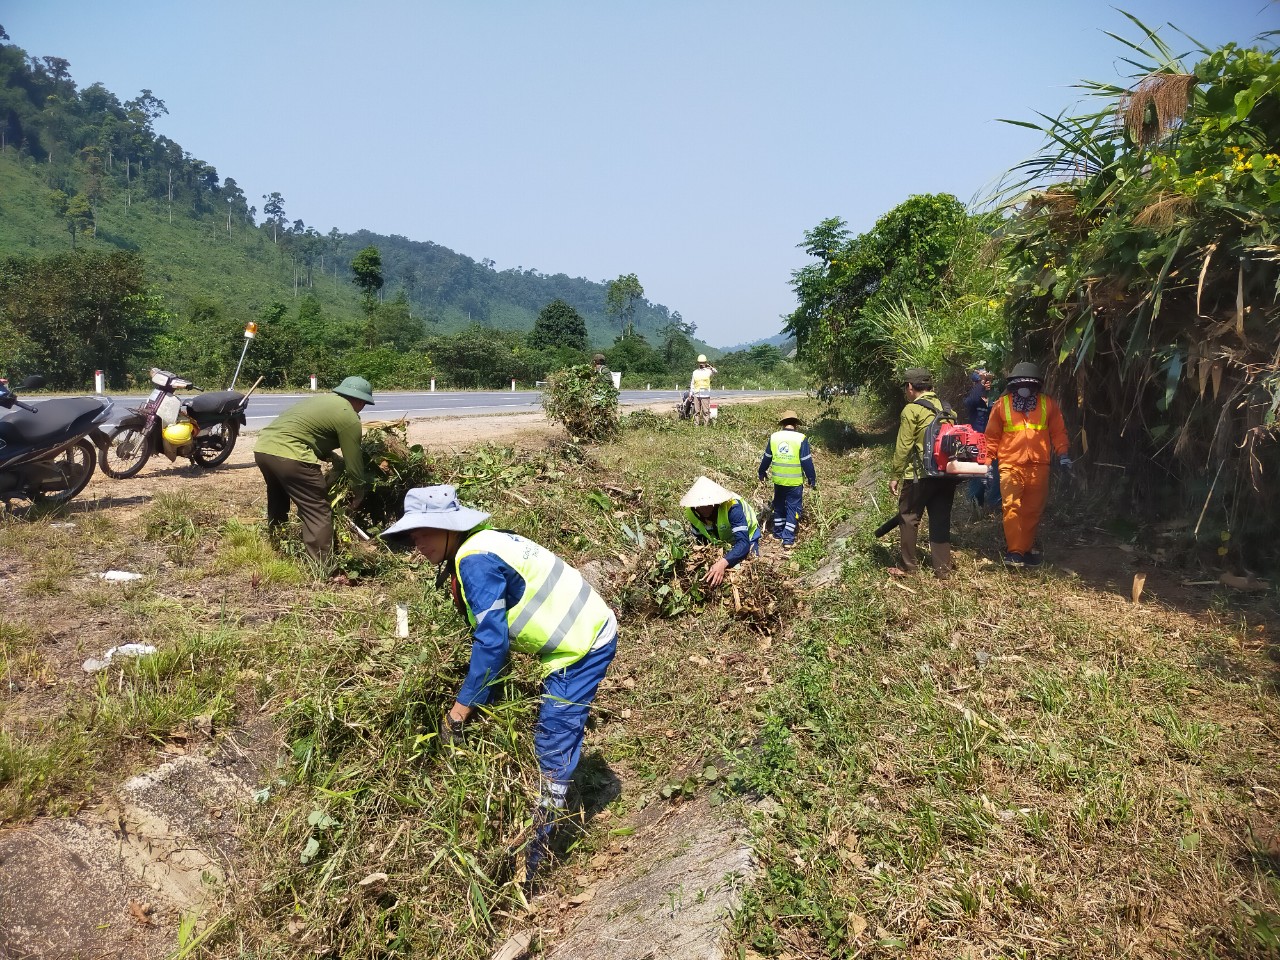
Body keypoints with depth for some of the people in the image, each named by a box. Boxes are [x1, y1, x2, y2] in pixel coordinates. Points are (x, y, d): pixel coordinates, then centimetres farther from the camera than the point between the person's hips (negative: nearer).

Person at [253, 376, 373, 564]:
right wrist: (359, 492, 16)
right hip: (288, 455, -9)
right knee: (318, 513, -2)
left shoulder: (324, 399, 25)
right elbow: (354, 459, 3)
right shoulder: (349, 417, 0)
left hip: (262, 447, 9)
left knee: (278, 504, 28)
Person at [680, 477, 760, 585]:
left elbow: (744, 543, -51)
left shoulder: (732, 507, -42)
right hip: (721, 542, 4)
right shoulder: (692, 512, -26)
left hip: (746, 537, -4)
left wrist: (723, 563, -67)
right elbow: (699, 540, -11)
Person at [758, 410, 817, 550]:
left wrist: (762, 472, 24)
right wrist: (812, 480, 1)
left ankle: (778, 533, 30)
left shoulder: (774, 437, -2)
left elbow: (766, 458, 8)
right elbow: (807, 462, -10)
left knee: (779, 506, 21)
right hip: (795, 482, -3)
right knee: (793, 508, 6)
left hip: (778, 480, 3)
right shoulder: (801, 439, -12)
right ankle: (788, 540, 2)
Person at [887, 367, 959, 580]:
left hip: (920, 475, -6)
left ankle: (908, 566, 11)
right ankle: (942, 569, 13)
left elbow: (903, 447, -12)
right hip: (947, 474, 6)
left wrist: (895, 475, -5)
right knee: (941, 521, 11)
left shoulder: (912, 410, -10)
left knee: (909, 518, 7)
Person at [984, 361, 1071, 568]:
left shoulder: (1048, 404, 8)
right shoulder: (1002, 404, 4)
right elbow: (992, 435, 7)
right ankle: (1014, 551, -9)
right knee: (1011, 507, -11)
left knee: (1033, 510, 8)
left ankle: (1027, 547, 20)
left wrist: (1063, 453, 0)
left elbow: (1058, 432, 12)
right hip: (1010, 465, -2)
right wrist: (988, 460, 3)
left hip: (1038, 466, 2)